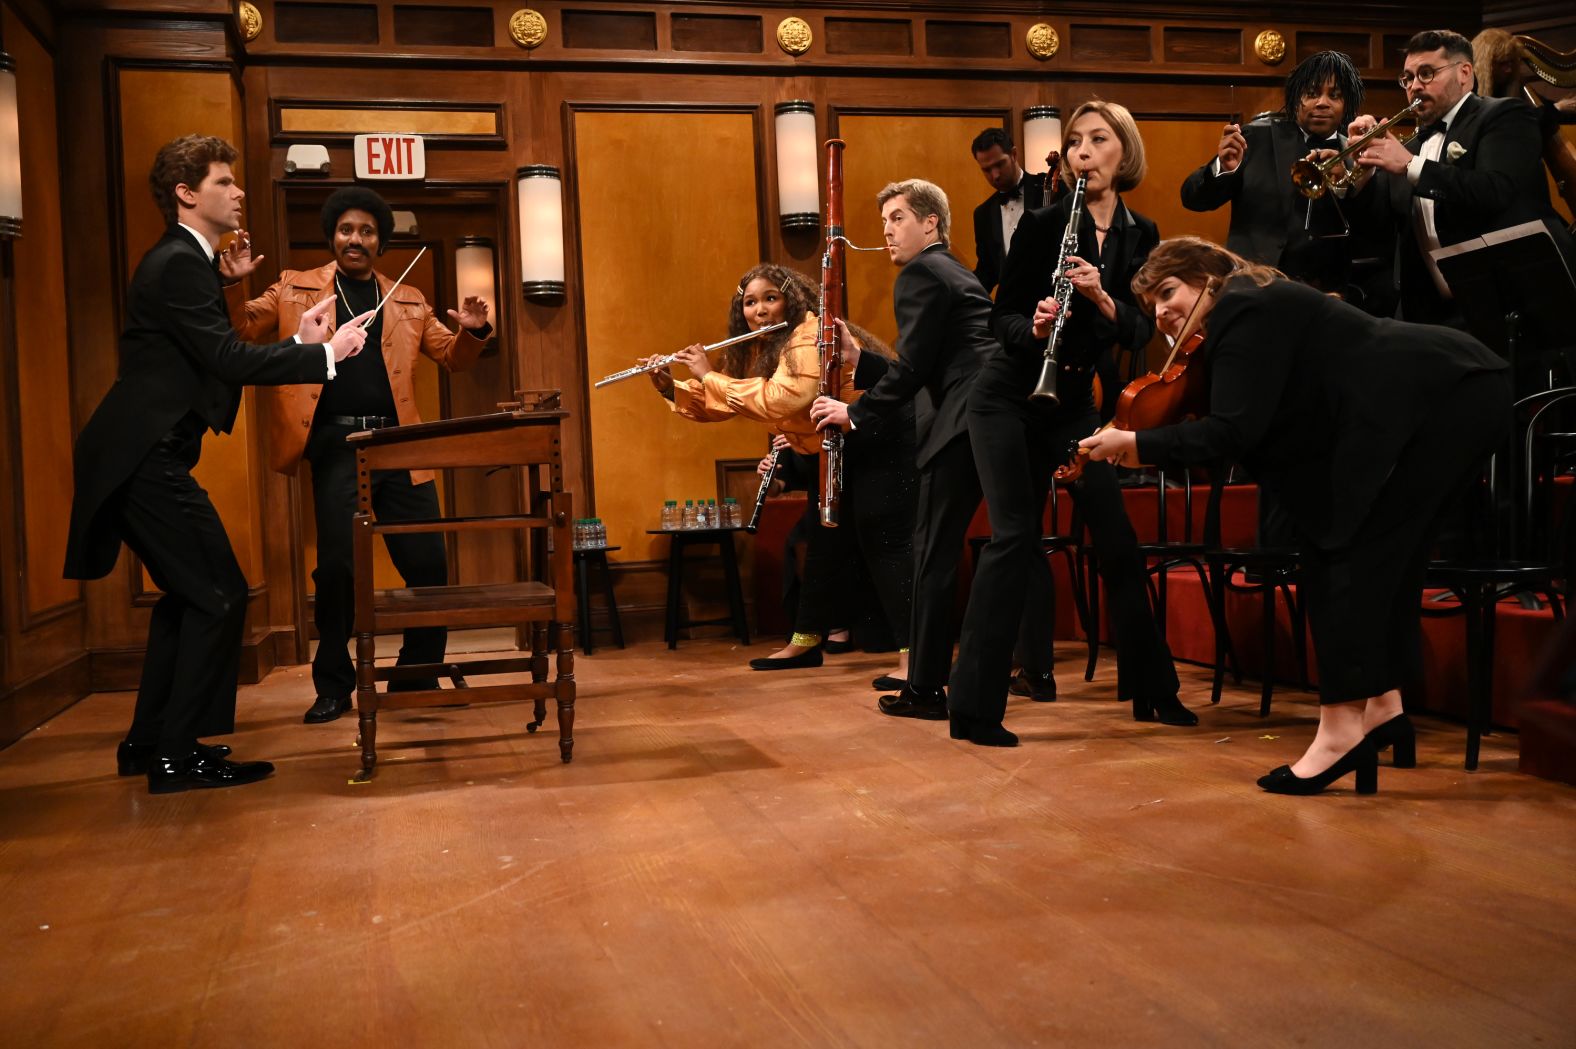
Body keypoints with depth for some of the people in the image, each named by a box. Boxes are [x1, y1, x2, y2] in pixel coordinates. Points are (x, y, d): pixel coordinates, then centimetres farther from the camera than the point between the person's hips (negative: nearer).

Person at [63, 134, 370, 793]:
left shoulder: (183, 261, 18)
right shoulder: (179, 263, -13)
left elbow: (216, 362, 16)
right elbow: (230, 361, -21)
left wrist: (298, 342, 8)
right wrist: (326, 354, -16)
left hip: (141, 457, 11)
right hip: (145, 458, -11)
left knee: (188, 593, 18)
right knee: (219, 595, -8)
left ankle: (148, 742, 26)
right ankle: (180, 757, -2)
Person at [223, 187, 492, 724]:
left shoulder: (407, 301, 16)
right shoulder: (296, 289, 10)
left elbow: (453, 356, 16)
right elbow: (244, 331, 7)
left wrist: (473, 331, -6)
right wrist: (233, 284, -11)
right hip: (336, 446, -2)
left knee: (428, 564, 1)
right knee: (337, 567, -2)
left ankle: (417, 679, 18)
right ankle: (333, 686, 15)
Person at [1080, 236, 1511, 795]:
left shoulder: (1241, 313, -8)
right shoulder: (1261, 304, 23)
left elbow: (1234, 432, -20)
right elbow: (1256, 433, 17)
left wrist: (1138, 444, -12)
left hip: (1439, 397, -11)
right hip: (1465, 392, 11)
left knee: (1354, 552, -12)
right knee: (1383, 557, 15)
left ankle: (1343, 724, -13)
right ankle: (1382, 705, 20)